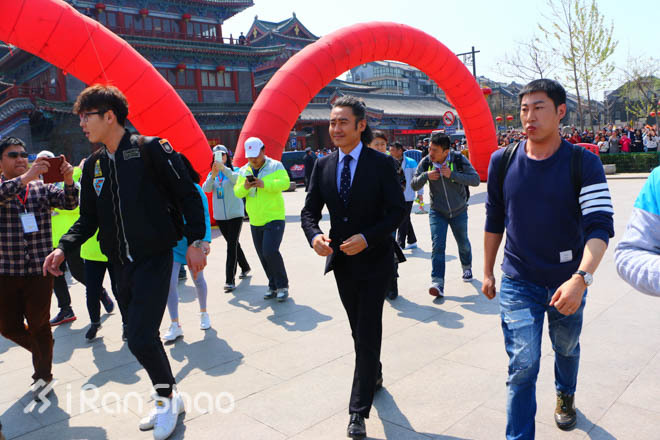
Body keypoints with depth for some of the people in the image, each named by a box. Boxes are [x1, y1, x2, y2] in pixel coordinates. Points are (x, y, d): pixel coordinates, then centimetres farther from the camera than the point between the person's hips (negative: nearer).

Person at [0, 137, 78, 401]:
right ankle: (42, 352, 40)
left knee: (39, 326, 8)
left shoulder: (41, 187, 4)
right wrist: (24, 178, -36)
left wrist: (69, 181, -27)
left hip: (40, 270, 0)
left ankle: (43, 374, 28)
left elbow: (69, 203, -9)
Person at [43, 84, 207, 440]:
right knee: (141, 337, 12)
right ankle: (168, 400, 31)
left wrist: (195, 241, -13)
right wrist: (64, 247, 0)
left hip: (154, 260, -7)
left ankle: (167, 397, 14)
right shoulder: (93, 165, 11)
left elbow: (188, 195, -8)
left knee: (140, 339, -13)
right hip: (120, 264, 7)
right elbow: (89, 219, 15)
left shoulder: (150, 149, -9)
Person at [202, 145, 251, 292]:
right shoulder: (212, 174, 7)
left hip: (235, 213, -5)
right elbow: (206, 189, -9)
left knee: (232, 245, -12)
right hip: (219, 215, 5)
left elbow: (237, 179, -26)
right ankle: (245, 267, 37)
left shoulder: (234, 170, -4)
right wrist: (213, 175, -27)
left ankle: (230, 280, -12)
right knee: (233, 244, 16)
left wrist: (223, 168, -41)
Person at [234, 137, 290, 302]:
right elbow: (237, 192, 7)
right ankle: (273, 286, 26)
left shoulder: (275, 166, -3)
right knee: (263, 256, 10)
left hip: (274, 218, -6)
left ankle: (283, 286, 0)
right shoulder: (243, 171, 11)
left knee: (270, 252, -18)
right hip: (255, 221, 6)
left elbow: (285, 183, -18)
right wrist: (244, 187, -15)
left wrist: (264, 184, -29)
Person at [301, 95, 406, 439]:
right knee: (359, 330, 19)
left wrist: (367, 237, -24)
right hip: (341, 260, 5)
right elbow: (310, 210, 3)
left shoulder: (381, 164, -10)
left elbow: (397, 210, -11)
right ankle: (374, 373, 45)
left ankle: (358, 411, 8)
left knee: (367, 333, -2)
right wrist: (314, 235, -19)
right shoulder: (323, 166, 2)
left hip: (374, 260, -4)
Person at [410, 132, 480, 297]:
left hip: (459, 211, 0)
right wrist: (426, 176, -28)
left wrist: (452, 174, -33)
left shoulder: (459, 159, -17)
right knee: (437, 245, -13)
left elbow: (475, 180, -21)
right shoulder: (426, 163, -12)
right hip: (437, 212, 0)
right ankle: (437, 283, -15)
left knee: (463, 243, 16)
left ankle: (467, 267, 46)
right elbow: (414, 185, -8)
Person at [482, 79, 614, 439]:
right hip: (519, 282, 0)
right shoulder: (503, 161, -5)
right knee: (523, 366, -5)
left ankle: (565, 396, 56)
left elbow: (600, 226, -20)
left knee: (566, 348, 25)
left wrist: (581, 277, -36)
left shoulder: (584, 163, -11)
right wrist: (487, 271, 9)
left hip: (567, 283, 1)